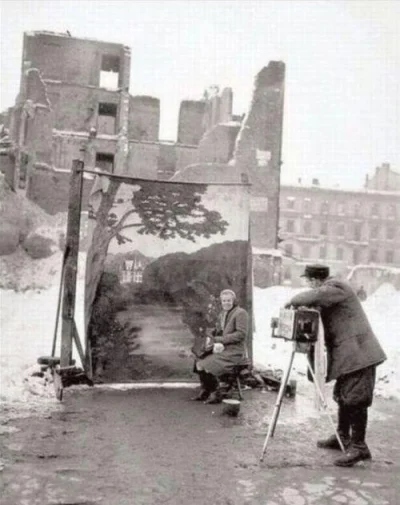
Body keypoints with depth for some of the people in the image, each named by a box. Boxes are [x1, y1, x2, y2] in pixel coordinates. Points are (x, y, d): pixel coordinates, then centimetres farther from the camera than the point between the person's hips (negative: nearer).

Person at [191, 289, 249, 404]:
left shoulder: (240, 313, -9)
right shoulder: (222, 314, 17)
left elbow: (241, 334, -18)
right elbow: (216, 331, 16)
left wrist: (220, 340, -19)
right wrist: (215, 342, -7)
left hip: (234, 351, -8)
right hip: (222, 349, 8)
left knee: (208, 365, -22)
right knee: (199, 361, -5)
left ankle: (215, 394, -7)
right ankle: (204, 391, 7)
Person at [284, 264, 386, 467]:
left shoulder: (336, 287, -12)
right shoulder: (329, 291, 18)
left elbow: (312, 297, -28)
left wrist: (292, 301, -13)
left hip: (358, 353, -11)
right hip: (346, 355, 11)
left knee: (355, 399, -8)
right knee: (343, 397, 18)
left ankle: (358, 446, -3)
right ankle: (343, 437, 30)